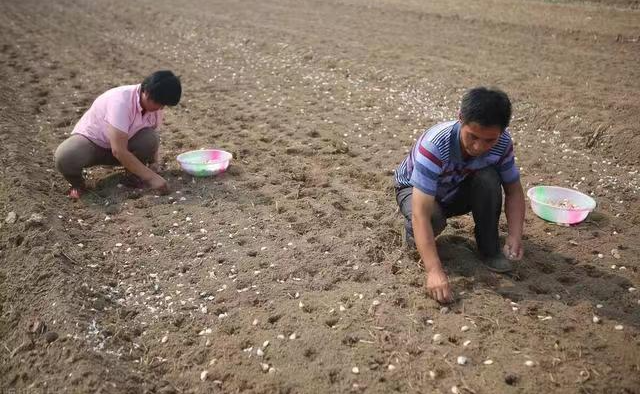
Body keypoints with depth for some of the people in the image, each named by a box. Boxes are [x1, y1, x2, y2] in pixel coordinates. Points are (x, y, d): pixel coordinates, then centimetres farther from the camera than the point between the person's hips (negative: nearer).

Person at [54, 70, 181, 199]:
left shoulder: (154, 104, -14)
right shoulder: (121, 101, -35)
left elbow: (153, 141, 3)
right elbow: (118, 151, -38)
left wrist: (154, 162, -17)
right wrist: (150, 177, -37)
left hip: (122, 144, 5)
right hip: (90, 139, -5)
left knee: (150, 139, -27)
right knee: (65, 158, -37)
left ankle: (134, 176, 0)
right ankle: (77, 184, -3)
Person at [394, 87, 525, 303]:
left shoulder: (502, 143, -25)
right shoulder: (434, 145, -40)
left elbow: (514, 190, -11)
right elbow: (421, 213, -44)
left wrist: (515, 235, -29)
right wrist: (434, 271, -50)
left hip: (457, 191, 4)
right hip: (415, 190, -4)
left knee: (488, 178, -27)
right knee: (434, 219, -37)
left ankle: (489, 248, -7)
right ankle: (414, 232, -1)